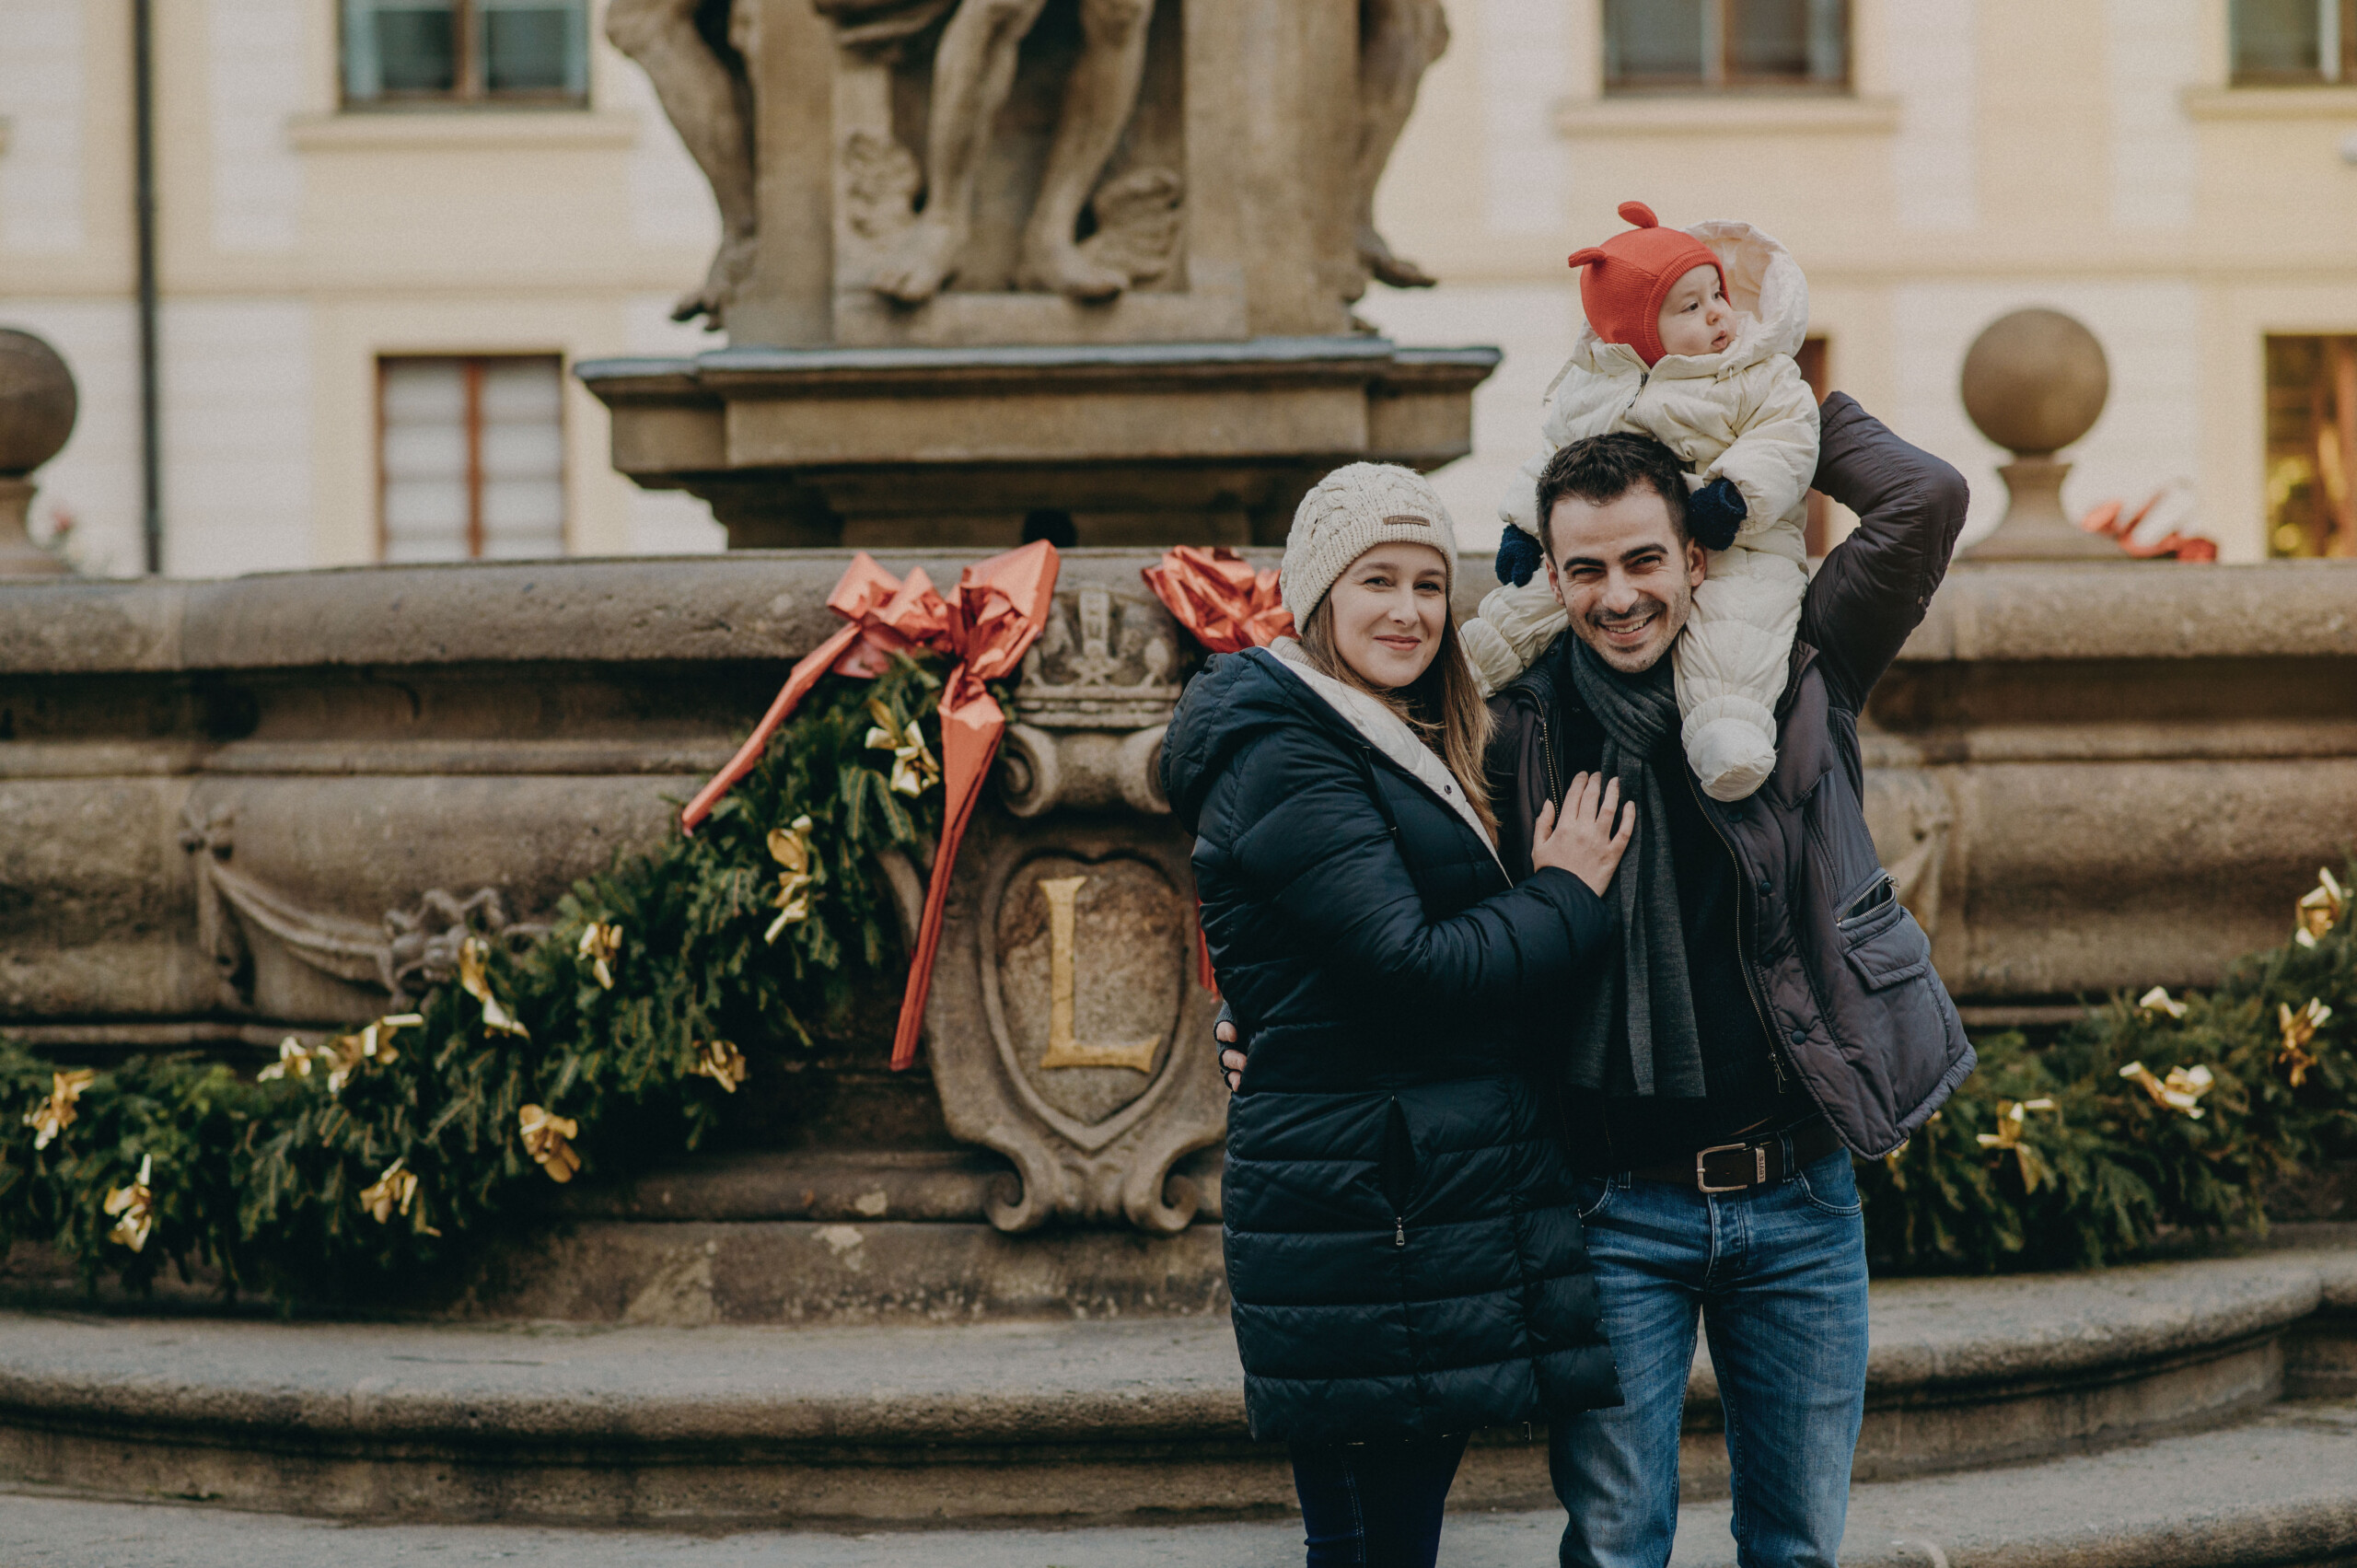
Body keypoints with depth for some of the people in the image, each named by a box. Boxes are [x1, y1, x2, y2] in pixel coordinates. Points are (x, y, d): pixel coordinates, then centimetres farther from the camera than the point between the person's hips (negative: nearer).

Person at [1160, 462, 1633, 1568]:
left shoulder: (1404, 753, 20)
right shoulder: (1285, 760, -11)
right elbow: (1411, 971, -19)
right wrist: (1568, 899, -7)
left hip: (1443, 1207, 10)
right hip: (1358, 1216, -10)